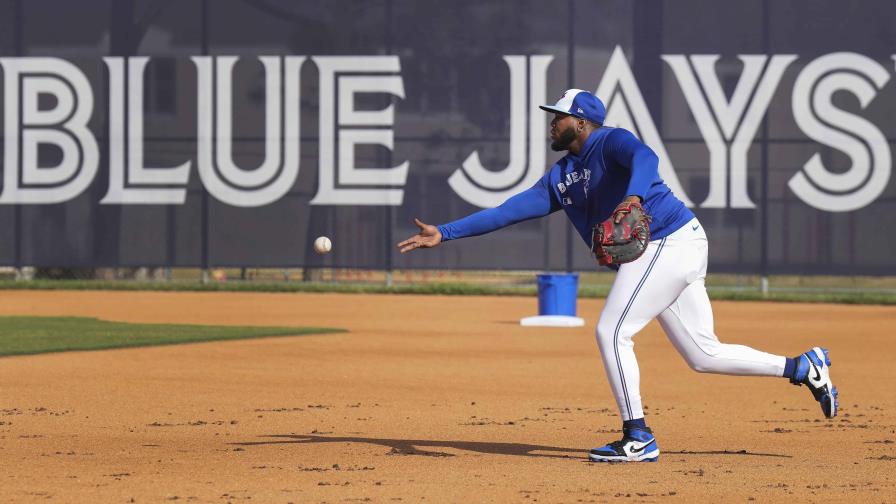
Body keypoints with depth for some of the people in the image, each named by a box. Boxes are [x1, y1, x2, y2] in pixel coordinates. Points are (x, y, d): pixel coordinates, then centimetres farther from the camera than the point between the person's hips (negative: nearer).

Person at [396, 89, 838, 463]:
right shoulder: (560, 177, 18)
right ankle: (803, 367, 17)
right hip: (655, 254, 9)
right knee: (703, 354, 9)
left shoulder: (610, 141, -6)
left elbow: (644, 158, -29)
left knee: (612, 332, -12)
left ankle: (638, 438, -7)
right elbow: (509, 210, 14)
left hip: (671, 241, -9)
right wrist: (445, 233, 8)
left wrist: (634, 197, -50)